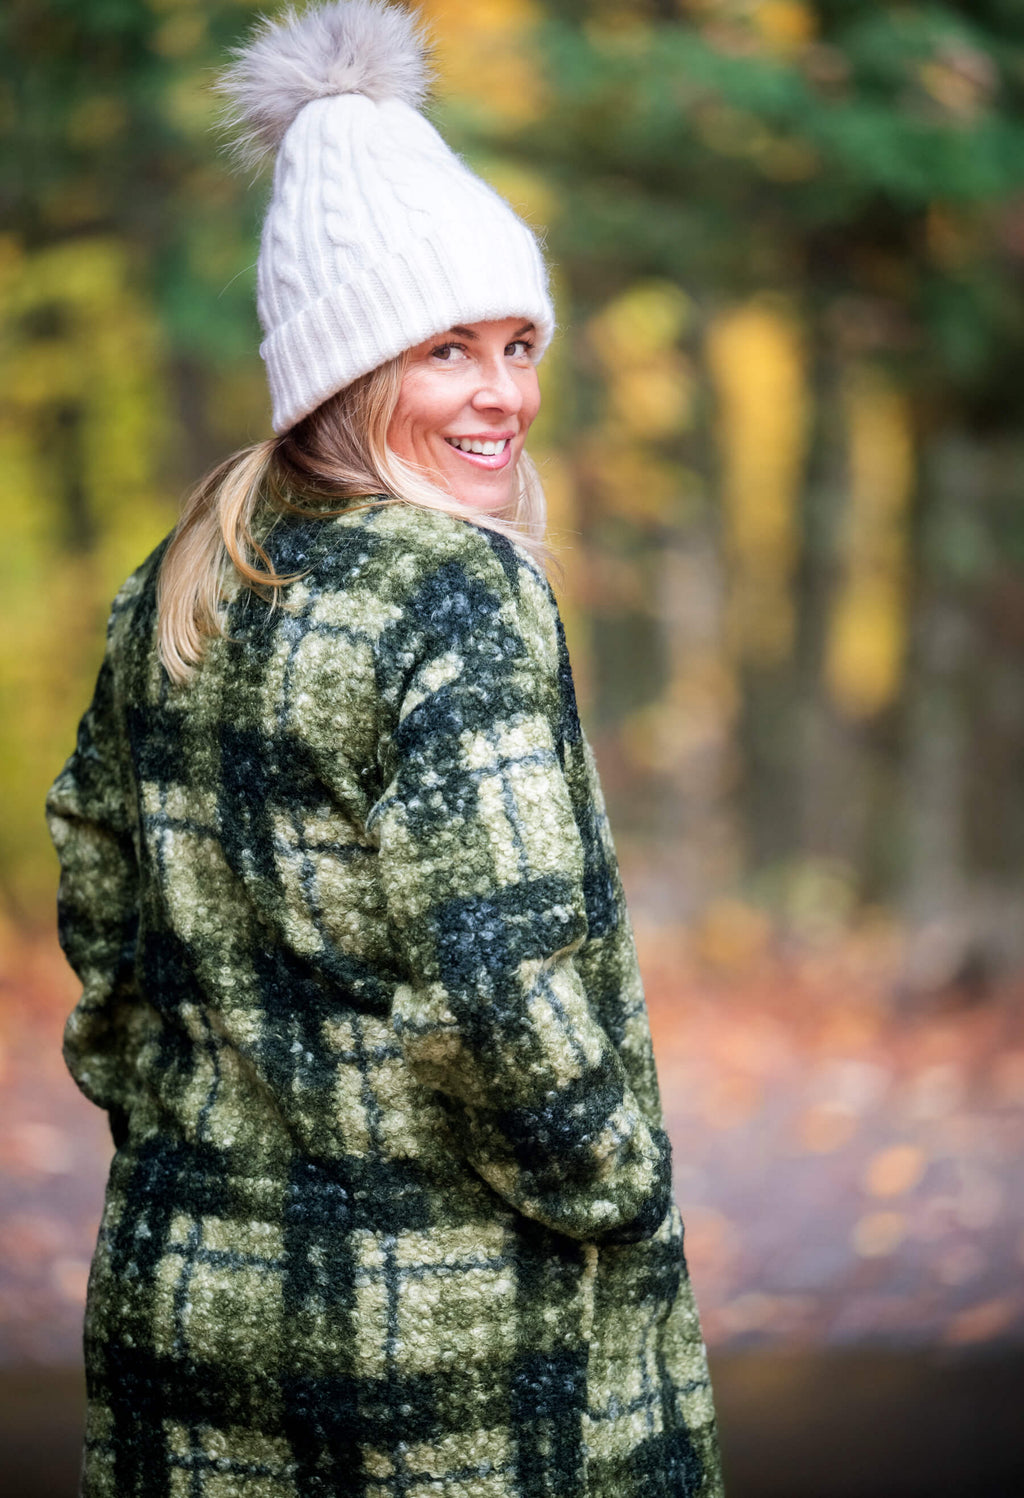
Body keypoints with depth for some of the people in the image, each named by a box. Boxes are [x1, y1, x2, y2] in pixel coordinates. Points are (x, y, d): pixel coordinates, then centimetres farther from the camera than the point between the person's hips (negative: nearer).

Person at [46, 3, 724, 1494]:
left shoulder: (174, 595, 6)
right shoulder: (460, 600, -16)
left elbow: (98, 906, 13)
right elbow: (505, 984, -22)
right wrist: (619, 1198, -8)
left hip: (182, 1278, 7)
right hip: (450, 1320, -7)